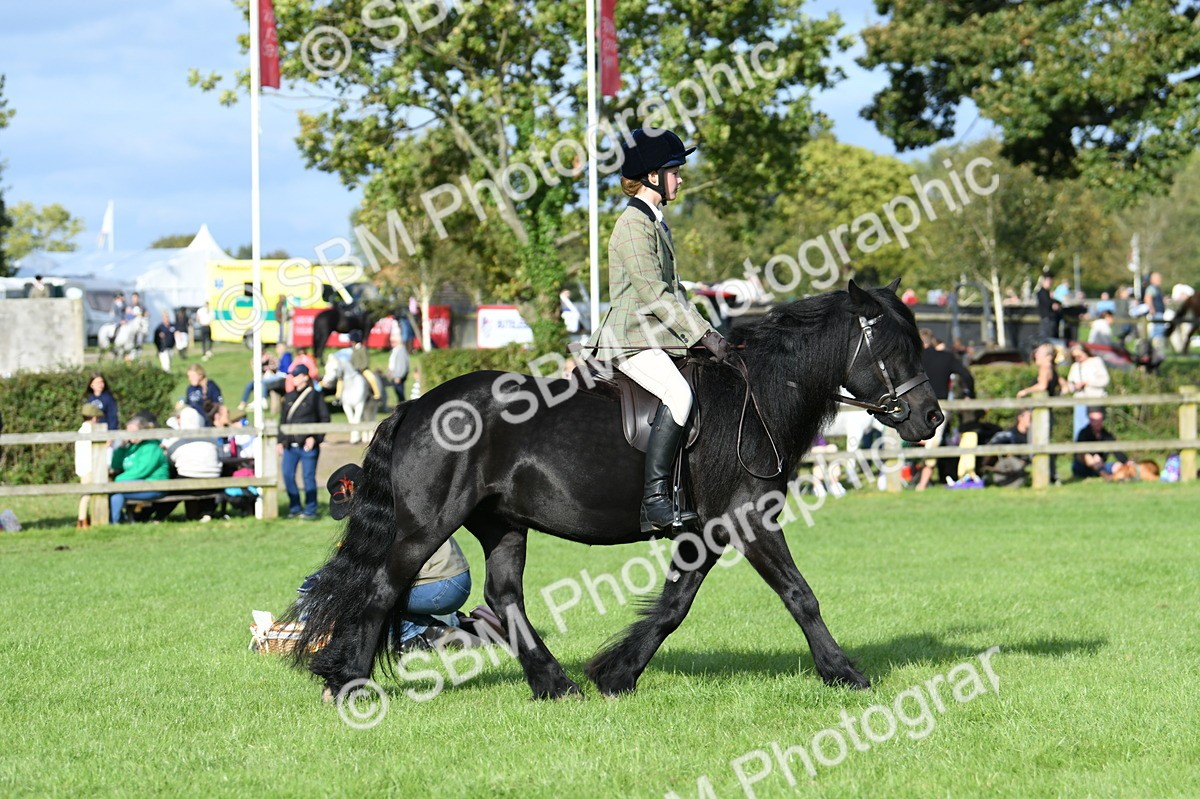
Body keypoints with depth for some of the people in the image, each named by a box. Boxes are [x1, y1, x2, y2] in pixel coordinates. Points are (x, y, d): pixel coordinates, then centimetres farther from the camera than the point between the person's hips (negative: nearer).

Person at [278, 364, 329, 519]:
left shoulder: (315, 396, -1)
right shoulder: (289, 397, 15)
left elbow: (325, 418, -4)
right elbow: (283, 420, 18)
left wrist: (315, 438, -12)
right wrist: (281, 441, 12)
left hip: (307, 444, -6)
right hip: (290, 446, 6)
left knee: (309, 477, -2)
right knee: (288, 475, 3)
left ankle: (310, 510, 6)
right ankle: (295, 508, 15)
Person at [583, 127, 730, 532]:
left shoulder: (656, 222, 20)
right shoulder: (633, 224, -11)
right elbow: (654, 294, -19)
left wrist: (705, 332, 13)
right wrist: (703, 334, -19)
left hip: (658, 337, 11)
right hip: (631, 339, -11)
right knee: (679, 395, -31)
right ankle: (655, 501, -34)